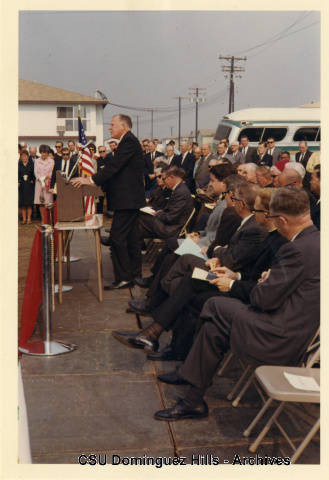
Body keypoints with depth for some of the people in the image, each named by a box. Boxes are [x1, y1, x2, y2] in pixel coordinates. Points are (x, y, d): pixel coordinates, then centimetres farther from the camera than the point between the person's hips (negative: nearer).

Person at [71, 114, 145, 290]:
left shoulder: (129, 141, -13)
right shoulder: (128, 141, 19)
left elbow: (114, 166, -22)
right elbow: (116, 168, 19)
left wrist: (91, 180, -22)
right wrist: (93, 179, 13)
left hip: (127, 199, -11)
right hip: (130, 198, 11)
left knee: (117, 237, -9)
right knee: (131, 237, 14)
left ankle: (123, 278, -5)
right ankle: (135, 274, 23)